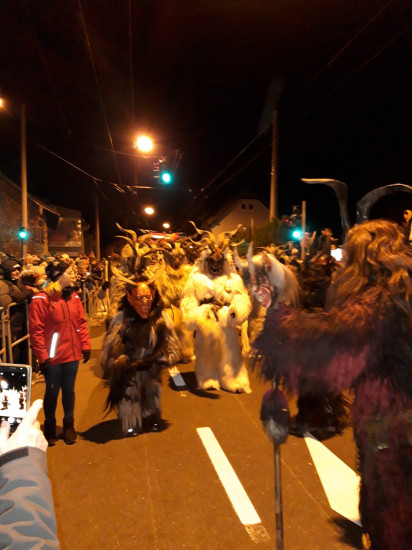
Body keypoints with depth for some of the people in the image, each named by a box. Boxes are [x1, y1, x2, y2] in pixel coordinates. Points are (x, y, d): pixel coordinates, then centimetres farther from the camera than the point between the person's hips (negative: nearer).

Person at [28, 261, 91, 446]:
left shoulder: (73, 297, 2)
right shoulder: (41, 299, -14)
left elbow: (81, 323, 7)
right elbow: (36, 331, -13)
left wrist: (86, 346, 4)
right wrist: (43, 357, -13)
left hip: (72, 354, 4)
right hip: (53, 357, -4)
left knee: (69, 390, 17)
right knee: (52, 392, 13)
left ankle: (69, 425, 36)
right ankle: (50, 427, 35)